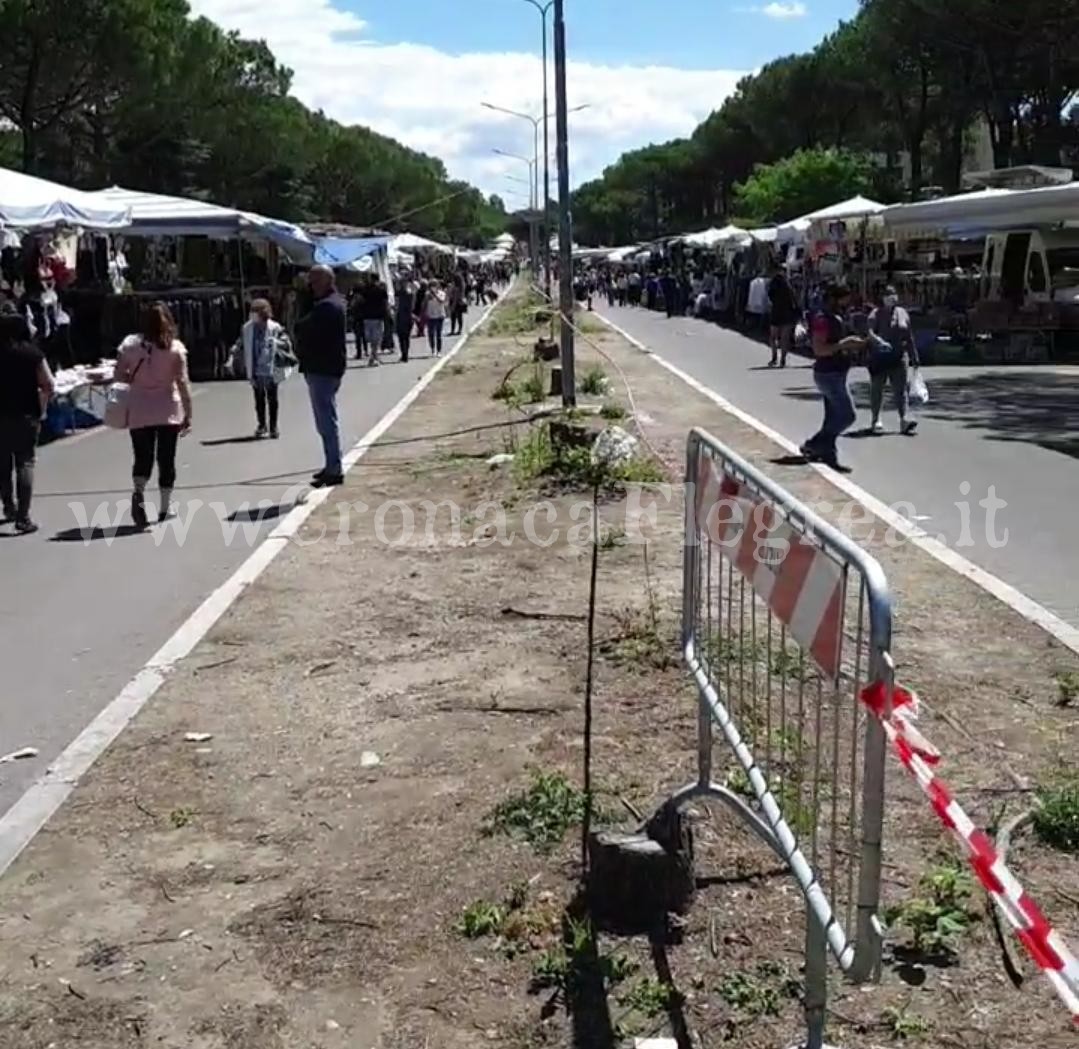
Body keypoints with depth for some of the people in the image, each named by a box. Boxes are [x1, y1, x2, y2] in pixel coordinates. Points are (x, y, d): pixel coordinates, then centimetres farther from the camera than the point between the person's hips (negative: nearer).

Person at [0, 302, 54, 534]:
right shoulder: (32, 353, -8)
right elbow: (49, 386, -9)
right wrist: (40, 407, 6)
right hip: (27, 415, -1)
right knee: (25, 463, 2)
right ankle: (23, 517, -5)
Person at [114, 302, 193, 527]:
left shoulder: (130, 344, -2)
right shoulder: (175, 348, -7)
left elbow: (120, 376, 1)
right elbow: (183, 383, -8)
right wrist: (188, 414, -4)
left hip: (139, 411, 1)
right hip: (168, 410, -1)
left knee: (142, 457, 9)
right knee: (166, 459, 9)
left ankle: (138, 492, -20)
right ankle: (165, 507, 15)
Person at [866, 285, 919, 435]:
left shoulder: (902, 313, 10)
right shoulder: (876, 314, -2)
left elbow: (909, 337, 14)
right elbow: (870, 333, -17)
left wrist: (914, 357, 14)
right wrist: (880, 342, -37)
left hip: (899, 357, 2)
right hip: (879, 357, -2)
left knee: (900, 389, -5)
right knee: (877, 389, 6)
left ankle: (904, 420, -13)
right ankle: (876, 420, 17)